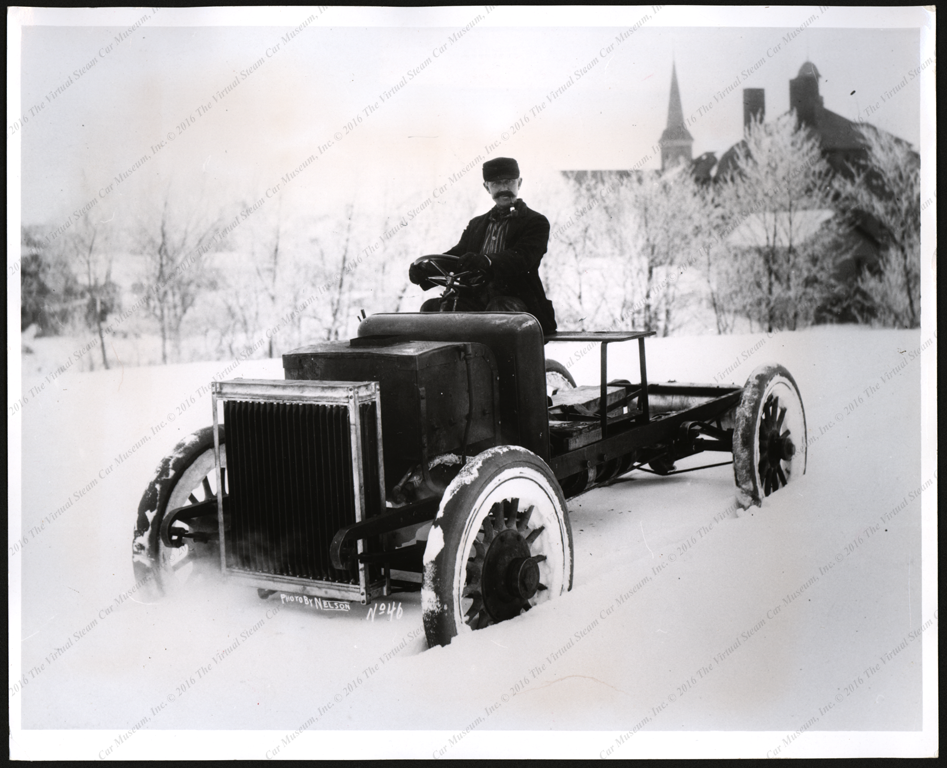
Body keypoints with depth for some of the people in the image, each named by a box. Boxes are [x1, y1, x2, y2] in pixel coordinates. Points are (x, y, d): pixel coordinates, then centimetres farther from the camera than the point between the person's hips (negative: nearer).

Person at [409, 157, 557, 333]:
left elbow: (522, 257, -13)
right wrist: (425, 270, -10)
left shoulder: (536, 222, 6)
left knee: (499, 308, -38)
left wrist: (487, 261, -35)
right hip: (476, 298, 5)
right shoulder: (476, 224, 27)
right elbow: (457, 253, 14)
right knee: (431, 308, -18)